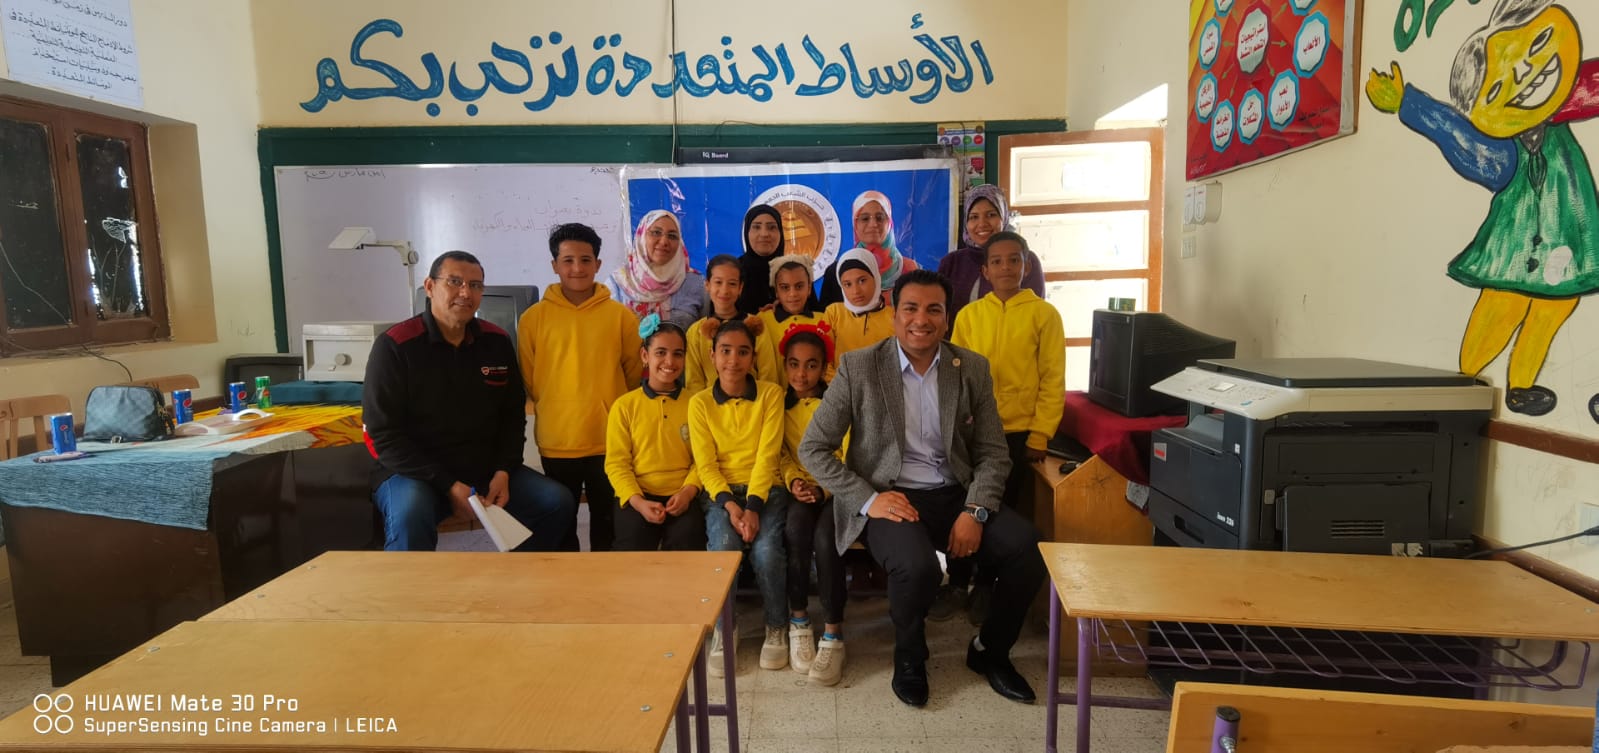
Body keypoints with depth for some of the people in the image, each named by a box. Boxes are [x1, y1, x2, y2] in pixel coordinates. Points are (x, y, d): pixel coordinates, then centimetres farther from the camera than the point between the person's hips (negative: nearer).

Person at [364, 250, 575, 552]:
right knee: (410, 516, -37)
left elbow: (513, 416, 9)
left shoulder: (497, 342, 3)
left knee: (559, 503, -9)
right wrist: (447, 486, -20)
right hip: (412, 472, -5)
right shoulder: (394, 345, -11)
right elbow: (385, 435, -13)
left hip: (486, 470, 5)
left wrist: (503, 472, -7)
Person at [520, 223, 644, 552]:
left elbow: (634, 374, 6)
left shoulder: (621, 316, -1)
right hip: (556, 442, 0)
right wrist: (553, 412, 4)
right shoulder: (533, 318, -1)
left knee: (607, 520, 14)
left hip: (610, 440, 0)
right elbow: (528, 380, 5)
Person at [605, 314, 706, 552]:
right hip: (638, 498, 0)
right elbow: (616, 463, 2)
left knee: (687, 540, -28)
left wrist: (688, 491, -13)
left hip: (682, 498, 1)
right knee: (633, 547, -27)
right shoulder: (624, 406, 7)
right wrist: (637, 501, -13)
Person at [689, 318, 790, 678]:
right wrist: (729, 504, -17)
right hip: (719, 491, 1)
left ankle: (777, 627, 1)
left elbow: (767, 455, -6)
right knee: (723, 547, -29)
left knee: (766, 550, -27)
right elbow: (705, 463, -1)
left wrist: (753, 507, -18)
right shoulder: (699, 403, 5)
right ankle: (723, 629, -3)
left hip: (765, 489, 0)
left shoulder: (771, 394, 2)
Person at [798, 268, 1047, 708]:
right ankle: (909, 658, 4)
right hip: (888, 498, -3)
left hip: (955, 494, 4)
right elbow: (812, 448, -4)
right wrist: (868, 499, -15)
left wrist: (975, 511, -12)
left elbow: (993, 452, 6)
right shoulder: (858, 367, -5)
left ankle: (990, 650, 11)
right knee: (917, 566, -32)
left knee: (1029, 549, -19)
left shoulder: (972, 369, 4)